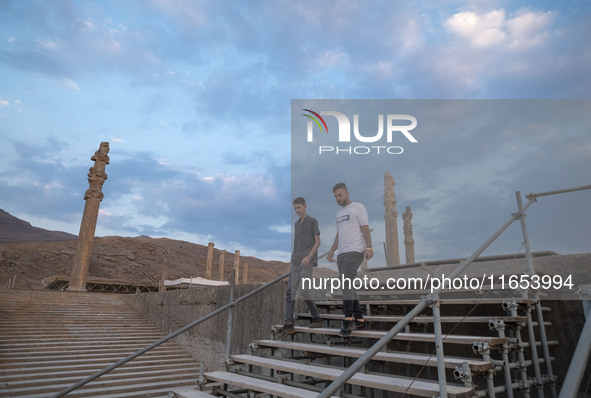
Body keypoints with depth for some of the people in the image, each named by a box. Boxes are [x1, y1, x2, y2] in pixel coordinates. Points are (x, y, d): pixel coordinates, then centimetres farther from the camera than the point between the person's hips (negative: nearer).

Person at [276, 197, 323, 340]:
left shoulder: (313, 221, 1)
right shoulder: (297, 223, 20)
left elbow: (318, 242, -5)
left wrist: (309, 256, -18)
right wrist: (292, 261, 16)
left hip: (308, 262, -6)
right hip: (296, 263, 6)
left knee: (303, 291, -10)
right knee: (290, 292, -3)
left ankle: (316, 318, 11)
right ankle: (288, 325, -2)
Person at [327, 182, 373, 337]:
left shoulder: (358, 207, -2)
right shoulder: (339, 213, 21)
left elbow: (365, 229, -10)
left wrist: (368, 248, -20)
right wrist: (332, 250, 21)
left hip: (354, 252, -9)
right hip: (342, 253, 9)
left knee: (346, 284, -19)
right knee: (348, 287, 8)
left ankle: (348, 321, -16)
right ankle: (359, 320, 15)